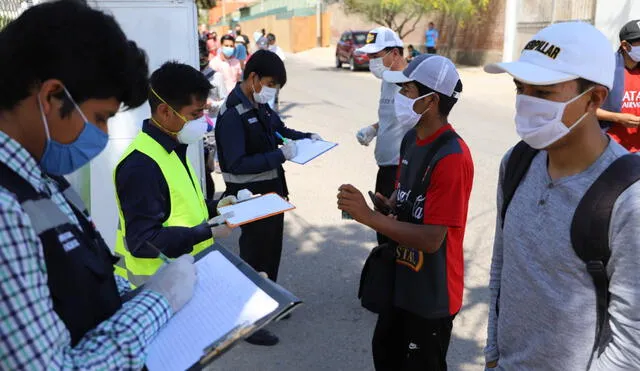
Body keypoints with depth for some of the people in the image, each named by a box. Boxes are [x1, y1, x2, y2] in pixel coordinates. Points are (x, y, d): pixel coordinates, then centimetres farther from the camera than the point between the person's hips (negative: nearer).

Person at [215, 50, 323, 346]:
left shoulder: (261, 105, 3)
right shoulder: (232, 115, -23)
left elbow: (279, 128, 23)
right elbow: (237, 165, -28)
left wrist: (306, 137, 7)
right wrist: (280, 155, -31)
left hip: (272, 191, 9)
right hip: (250, 198, -9)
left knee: (272, 252, 21)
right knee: (254, 257, 4)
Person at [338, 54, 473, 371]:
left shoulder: (452, 158, -27)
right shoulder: (411, 138, 1)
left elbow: (431, 239, -28)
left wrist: (368, 216, -29)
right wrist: (389, 204, -7)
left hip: (432, 294, -8)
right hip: (400, 280, 9)